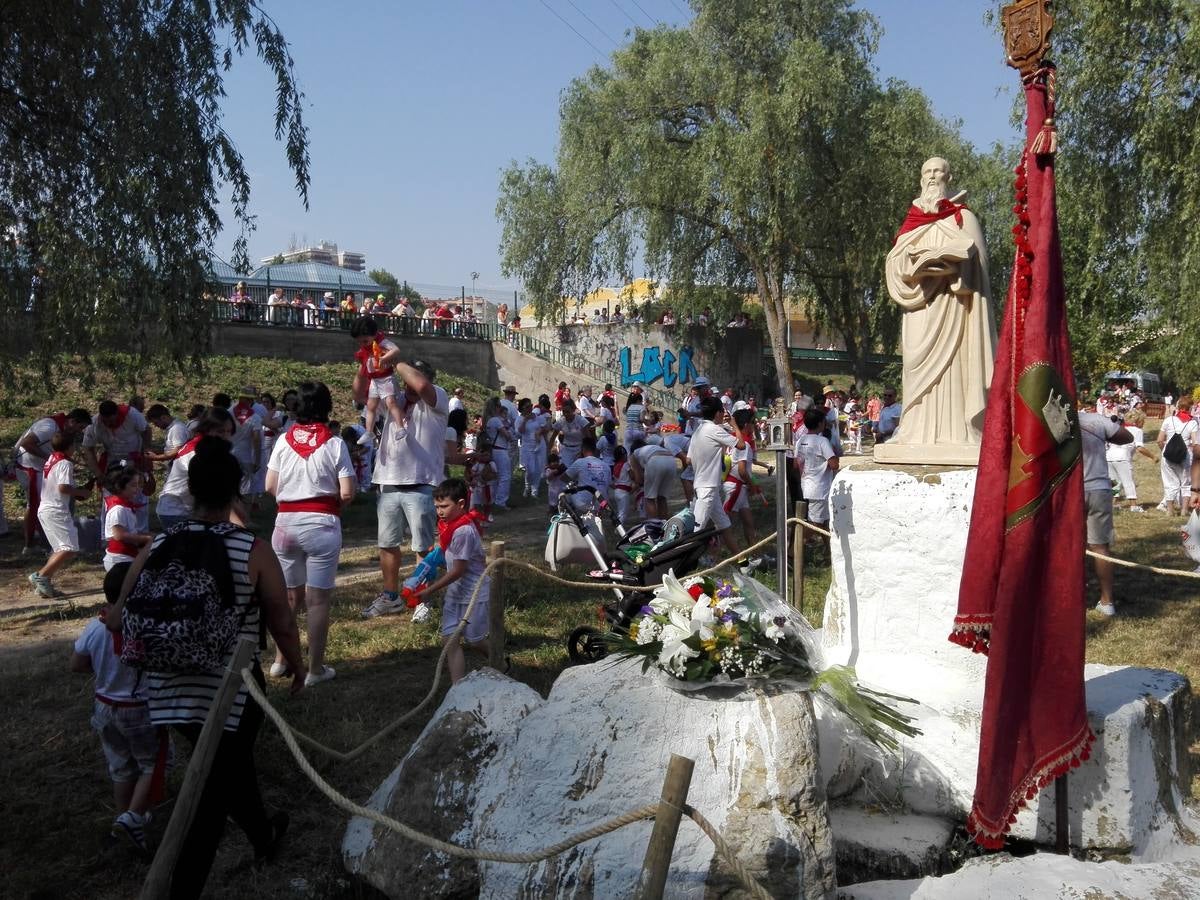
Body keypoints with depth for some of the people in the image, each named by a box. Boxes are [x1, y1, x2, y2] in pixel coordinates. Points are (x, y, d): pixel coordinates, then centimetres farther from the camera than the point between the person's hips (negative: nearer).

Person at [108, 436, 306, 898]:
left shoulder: (157, 548, -5)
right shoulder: (254, 550, -14)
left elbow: (116, 622, -1)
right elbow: (281, 621, -7)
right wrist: (297, 665, 11)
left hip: (173, 687, 5)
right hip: (229, 687, -5)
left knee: (229, 762, 28)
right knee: (214, 793, 11)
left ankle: (262, 834, 52)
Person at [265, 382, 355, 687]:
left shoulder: (284, 441, 2)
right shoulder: (334, 443, -6)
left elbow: (270, 487, 2)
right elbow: (347, 493, -10)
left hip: (286, 522, 4)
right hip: (321, 524, -4)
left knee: (289, 596, 18)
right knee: (318, 599, 3)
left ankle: (281, 661, 27)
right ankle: (315, 669, 10)